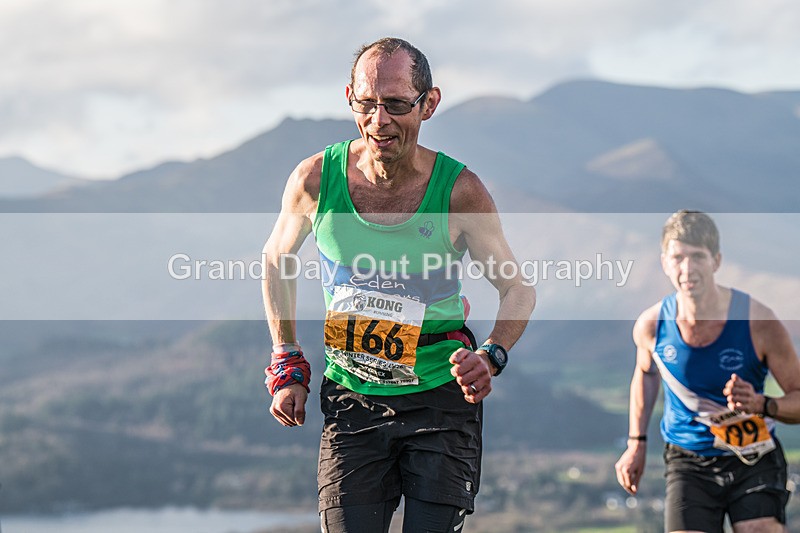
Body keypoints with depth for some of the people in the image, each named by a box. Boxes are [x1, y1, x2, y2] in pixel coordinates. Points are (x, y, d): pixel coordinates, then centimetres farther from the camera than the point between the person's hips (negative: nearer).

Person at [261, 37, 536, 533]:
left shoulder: (459, 190, -11)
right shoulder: (317, 179, -8)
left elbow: (518, 289, 0)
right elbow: (277, 260, 13)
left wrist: (491, 357, -20)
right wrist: (288, 368, 8)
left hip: (441, 399, -1)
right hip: (351, 401, 1)